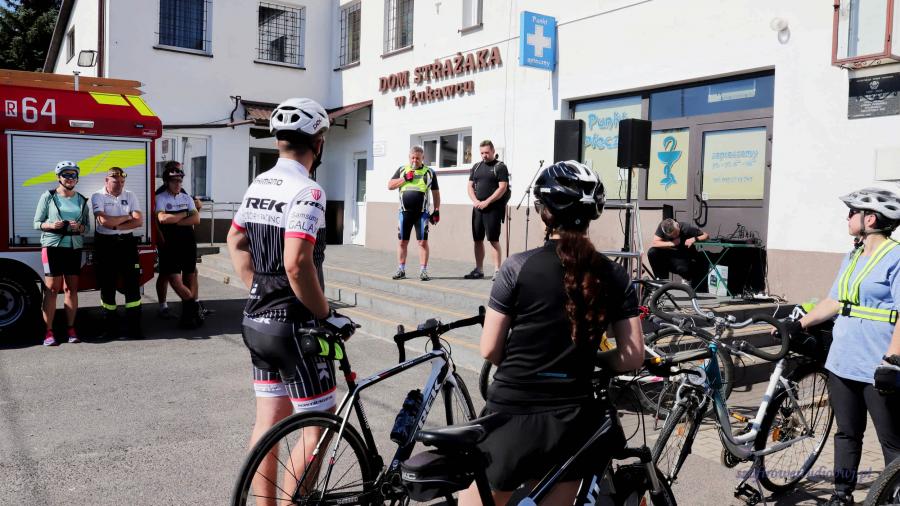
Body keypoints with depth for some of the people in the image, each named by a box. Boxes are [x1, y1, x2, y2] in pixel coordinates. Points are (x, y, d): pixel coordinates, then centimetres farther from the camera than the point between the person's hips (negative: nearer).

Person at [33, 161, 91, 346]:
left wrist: (79, 227, -9)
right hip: (53, 246, -3)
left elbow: (87, 226, 12)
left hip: (75, 248, 3)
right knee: (52, 288, -5)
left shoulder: (82, 200, 11)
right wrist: (51, 225, -16)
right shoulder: (48, 197, 2)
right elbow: (37, 222, 3)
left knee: (72, 289, 4)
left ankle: (71, 328, 11)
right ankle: (48, 332, -2)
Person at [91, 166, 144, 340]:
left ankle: (134, 328, 4)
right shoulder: (98, 197, -1)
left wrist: (116, 225, -11)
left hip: (127, 243, 2)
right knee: (107, 286, 5)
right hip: (105, 245, -2)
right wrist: (127, 217, -7)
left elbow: (139, 221, -4)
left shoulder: (130, 196, 7)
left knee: (132, 285, -1)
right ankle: (110, 328, 15)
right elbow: (103, 221, -17)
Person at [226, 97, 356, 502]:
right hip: (293, 325, -9)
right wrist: (327, 315, -16)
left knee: (269, 419, 16)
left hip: (258, 321, 9)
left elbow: (235, 243, 19)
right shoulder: (306, 191, -19)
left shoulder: (258, 185, 9)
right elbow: (296, 264, -27)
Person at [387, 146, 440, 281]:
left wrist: (437, 210, 5)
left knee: (423, 241, -3)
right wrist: (405, 178, -6)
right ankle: (401, 270, 14)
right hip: (405, 211, 2)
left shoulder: (429, 172, 8)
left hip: (422, 212, -2)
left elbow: (436, 193, 11)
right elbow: (390, 186, 6)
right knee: (402, 241, 5)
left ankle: (423, 271, 2)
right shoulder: (402, 170, 12)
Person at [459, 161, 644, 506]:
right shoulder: (614, 276, -2)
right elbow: (633, 357, 0)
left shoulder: (518, 267, -11)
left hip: (512, 415, -3)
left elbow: (489, 350, -7)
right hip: (571, 423, 4)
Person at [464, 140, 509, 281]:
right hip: (478, 208, 6)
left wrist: (486, 202, -15)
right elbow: (470, 186, 15)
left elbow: (502, 188, -10)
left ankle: (497, 270, -4)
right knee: (478, 239, 8)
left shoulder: (500, 167, -2)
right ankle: (479, 270, 16)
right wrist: (475, 201, -3)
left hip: (493, 209, -6)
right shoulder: (476, 167, 16)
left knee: (493, 239, -8)